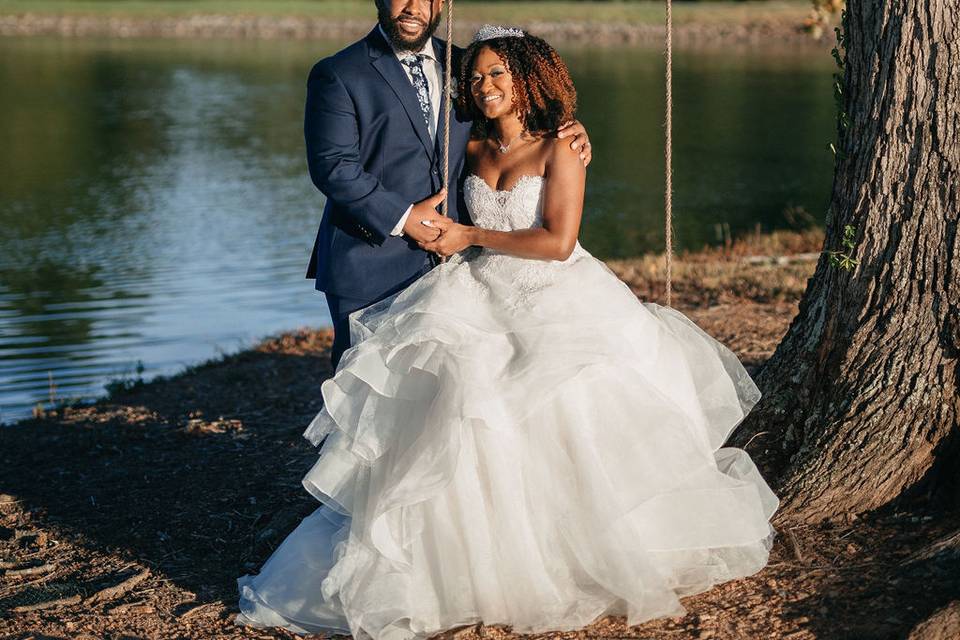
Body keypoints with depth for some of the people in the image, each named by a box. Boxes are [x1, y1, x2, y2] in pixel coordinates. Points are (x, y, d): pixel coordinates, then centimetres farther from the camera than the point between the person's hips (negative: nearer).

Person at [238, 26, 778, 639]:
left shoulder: (560, 151, -6)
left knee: (566, 428, -18)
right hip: (484, 300, 5)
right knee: (452, 400, -17)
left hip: (556, 303, -5)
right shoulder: (475, 152, 11)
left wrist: (472, 237, -10)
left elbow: (558, 242, -15)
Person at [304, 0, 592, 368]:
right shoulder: (337, 75, -5)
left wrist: (567, 129, -1)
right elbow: (332, 166, -13)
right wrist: (401, 217, -18)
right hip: (369, 274, -4)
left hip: (448, 264, 4)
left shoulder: (463, 67, 10)